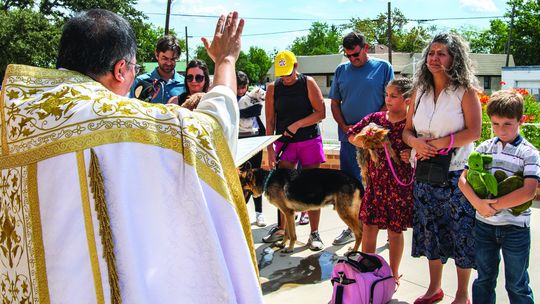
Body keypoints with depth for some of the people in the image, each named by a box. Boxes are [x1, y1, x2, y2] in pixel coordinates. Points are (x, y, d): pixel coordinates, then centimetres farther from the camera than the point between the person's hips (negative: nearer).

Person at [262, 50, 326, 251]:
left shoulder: (308, 83, -2)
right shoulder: (273, 88, 4)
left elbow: (321, 113, -7)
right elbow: (270, 121, 3)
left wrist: (297, 125, -16)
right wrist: (270, 149, -4)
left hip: (309, 141, -2)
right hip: (284, 142, 2)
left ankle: (314, 234, 8)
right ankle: (281, 228, 19)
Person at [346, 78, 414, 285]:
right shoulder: (375, 118, 3)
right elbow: (351, 135, 10)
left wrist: (412, 155, -21)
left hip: (400, 185, -3)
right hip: (375, 182, 3)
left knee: (395, 230, 10)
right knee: (369, 226, 8)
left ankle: (394, 274, 26)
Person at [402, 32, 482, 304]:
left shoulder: (465, 91, -6)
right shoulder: (420, 91, 8)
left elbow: (474, 132, -13)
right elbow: (407, 130, 10)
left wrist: (437, 144, -17)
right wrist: (416, 142, -12)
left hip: (456, 174, -5)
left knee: (461, 233, 3)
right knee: (430, 231, 14)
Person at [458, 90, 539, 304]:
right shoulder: (485, 148, 3)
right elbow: (463, 179, -2)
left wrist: (494, 205, -18)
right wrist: (478, 204, -18)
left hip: (515, 228, -3)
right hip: (484, 225, 3)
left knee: (517, 284, 11)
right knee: (484, 279, 16)